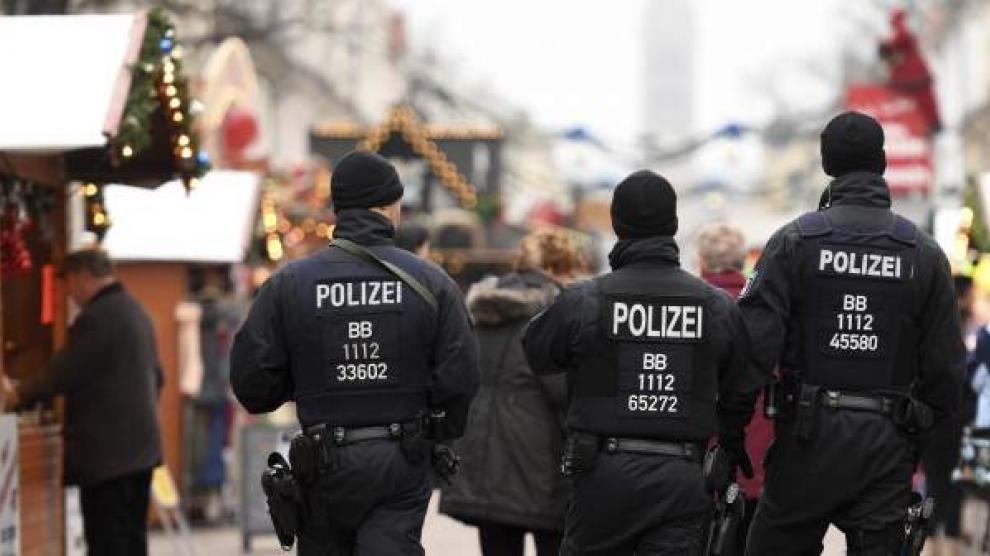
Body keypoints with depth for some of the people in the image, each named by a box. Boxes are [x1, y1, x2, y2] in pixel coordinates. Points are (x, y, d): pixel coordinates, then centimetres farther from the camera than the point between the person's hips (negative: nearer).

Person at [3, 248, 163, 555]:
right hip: (141, 446, 10)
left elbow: (62, 374, -14)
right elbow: (156, 376, 21)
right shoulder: (136, 311, 15)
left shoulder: (96, 318, -15)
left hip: (107, 452, -10)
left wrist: (17, 395, 0)